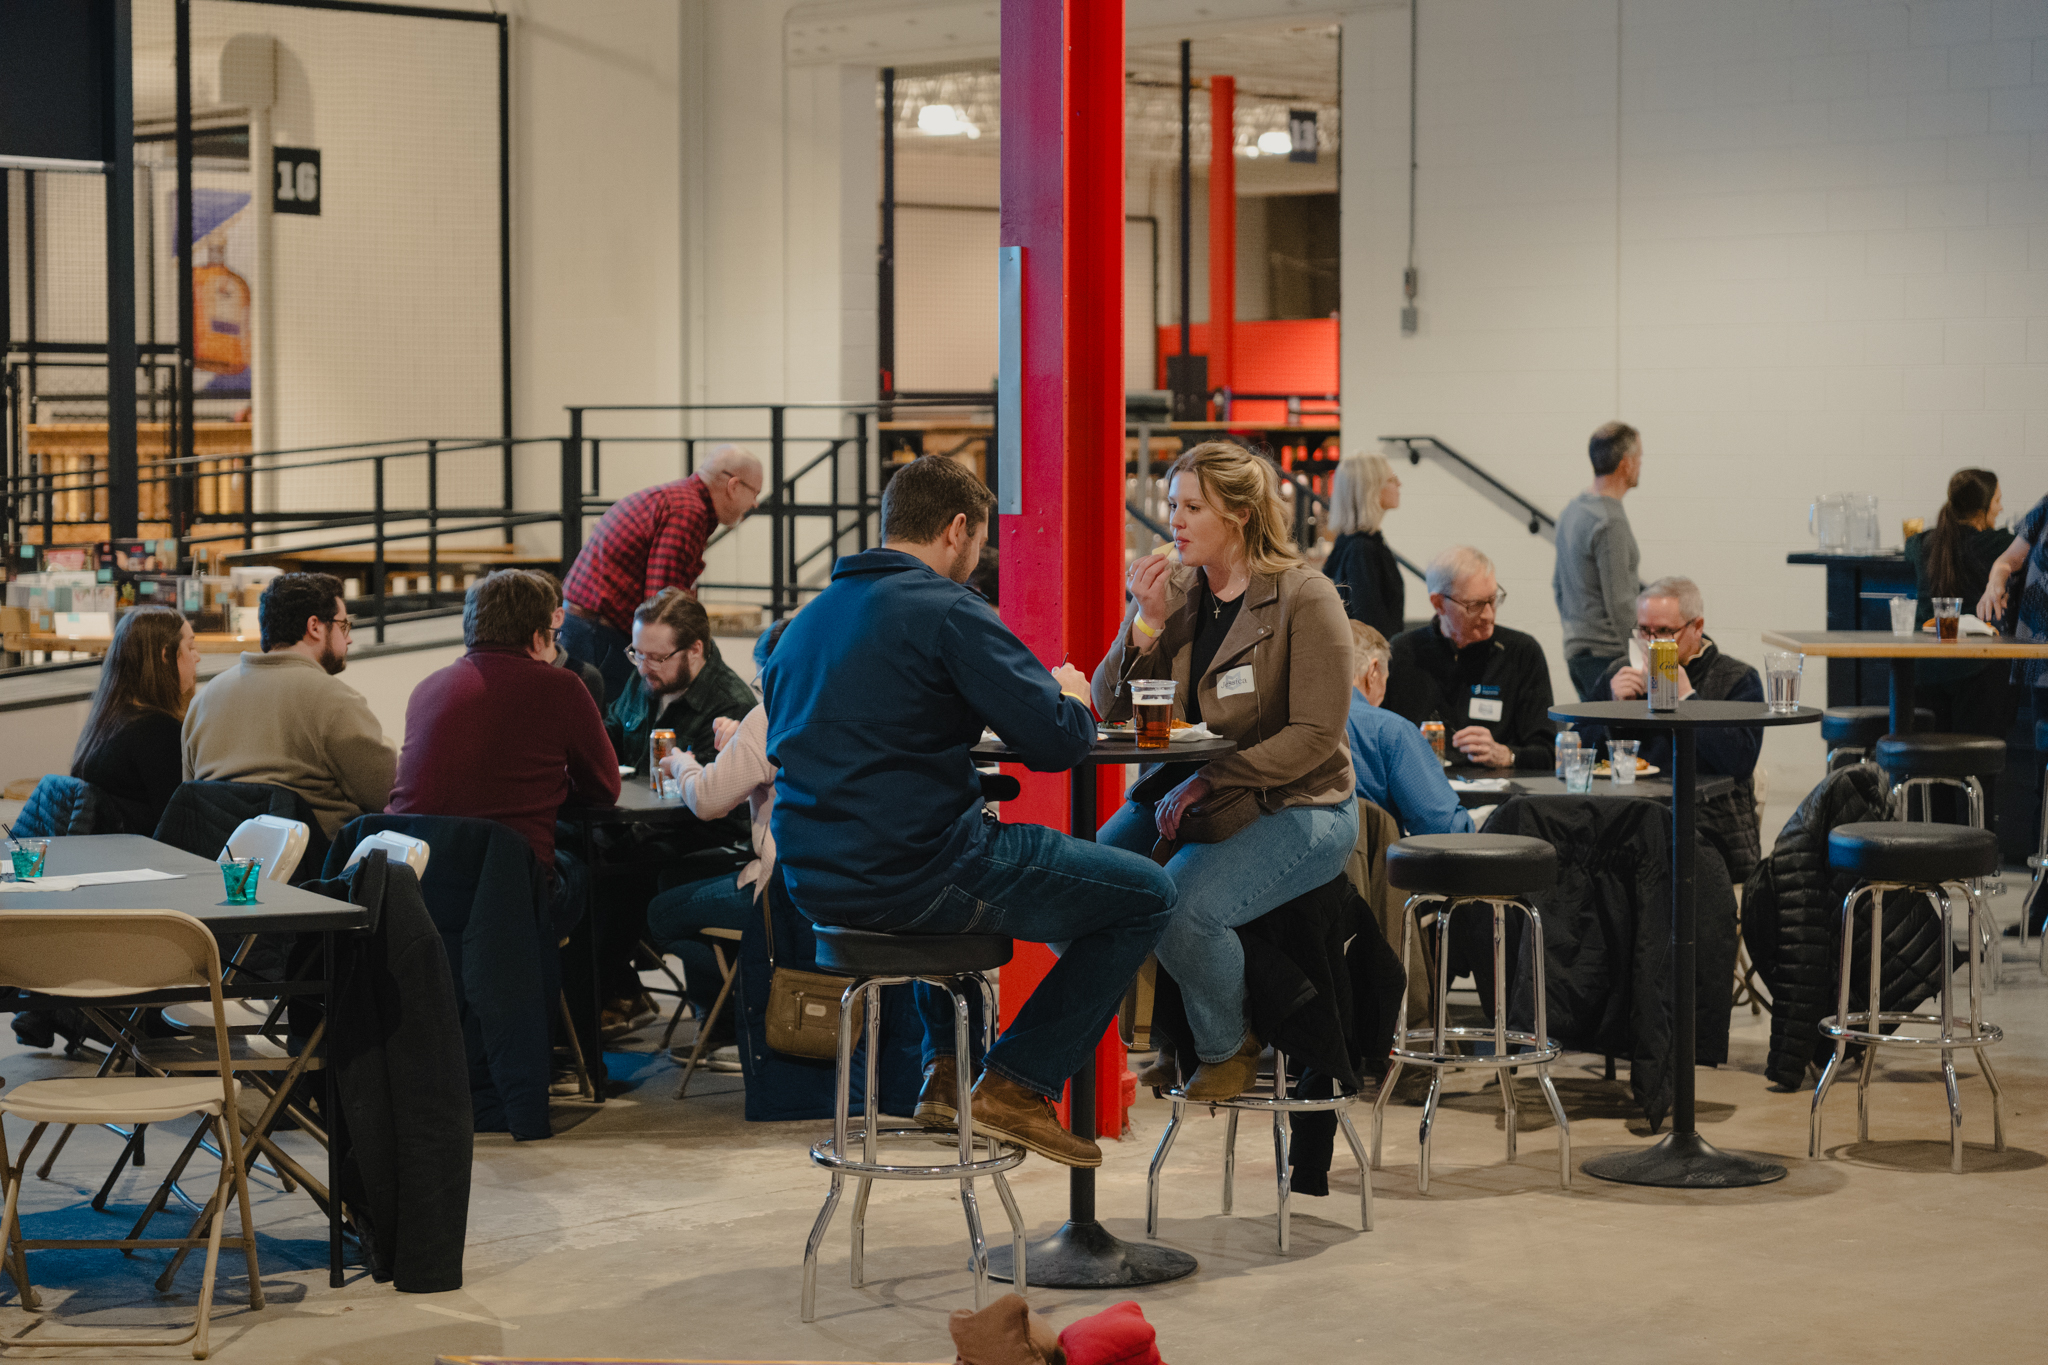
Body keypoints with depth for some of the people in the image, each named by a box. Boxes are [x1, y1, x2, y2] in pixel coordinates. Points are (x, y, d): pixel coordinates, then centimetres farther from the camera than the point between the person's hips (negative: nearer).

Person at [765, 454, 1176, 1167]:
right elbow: (1055, 742, -16)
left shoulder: (808, 620, 14)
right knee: (1147, 893, 3)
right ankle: (1017, 1082, 5)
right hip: (912, 878, -9)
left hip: (814, 882, 9)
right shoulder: (949, 611, -12)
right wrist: (1073, 696, 8)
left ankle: (945, 1071, 33)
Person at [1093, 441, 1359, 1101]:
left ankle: (1229, 1046, 0)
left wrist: (1209, 782, -20)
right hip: (1180, 794, 6)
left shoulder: (1304, 597, -9)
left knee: (1181, 907, -30)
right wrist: (1146, 624, -11)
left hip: (1294, 807, -6)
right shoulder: (1171, 589, 8)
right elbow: (1111, 710, 5)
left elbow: (1314, 735, -14)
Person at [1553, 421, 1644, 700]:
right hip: (1605, 654, -10)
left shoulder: (1571, 510, 13)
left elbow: (1557, 585, 22)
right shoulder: (1611, 522, -16)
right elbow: (1619, 604, -19)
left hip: (1575, 649, 10)